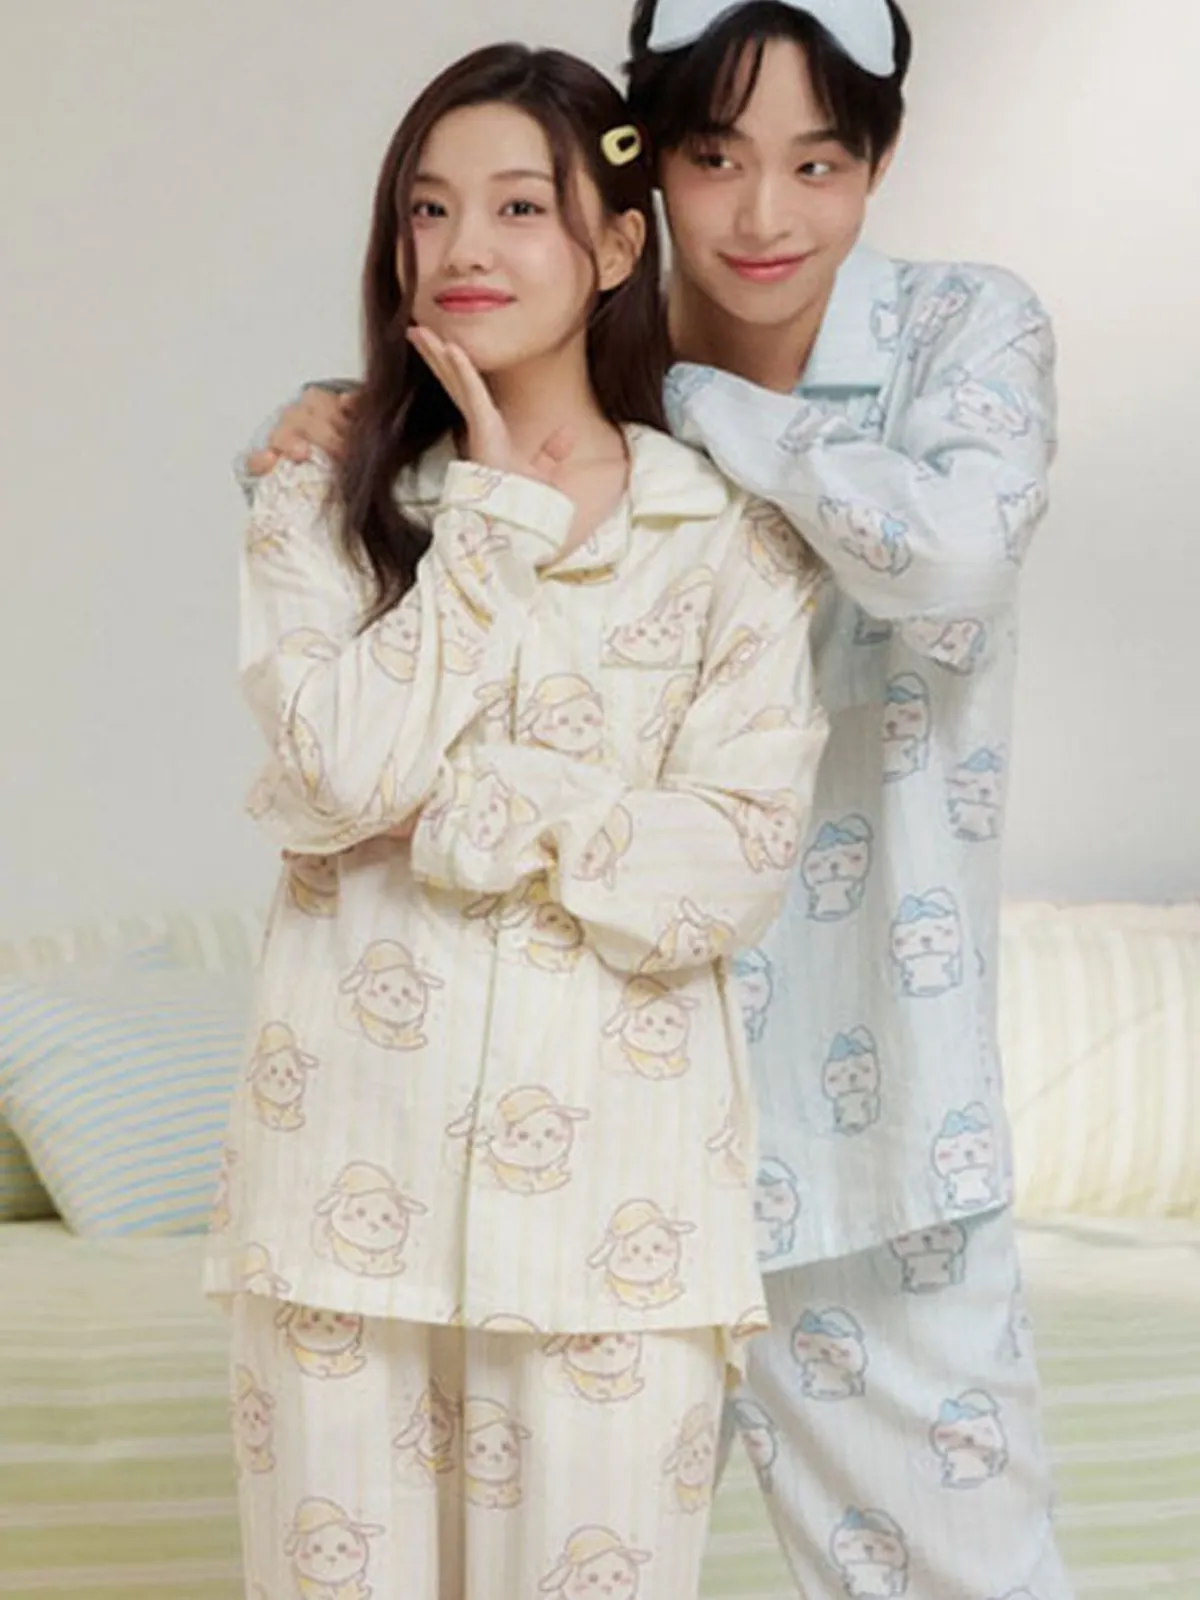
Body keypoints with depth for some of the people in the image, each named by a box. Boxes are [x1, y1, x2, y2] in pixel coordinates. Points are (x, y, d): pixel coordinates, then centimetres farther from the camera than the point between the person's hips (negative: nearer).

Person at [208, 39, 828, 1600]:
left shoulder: (731, 537, 1)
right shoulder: (320, 512, 6)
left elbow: (730, 873, -8)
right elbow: (342, 768, -12)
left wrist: (454, 802, -14)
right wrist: (502, 508, -7)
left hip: (615, 1170, -1)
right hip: (356, 1160, 1)